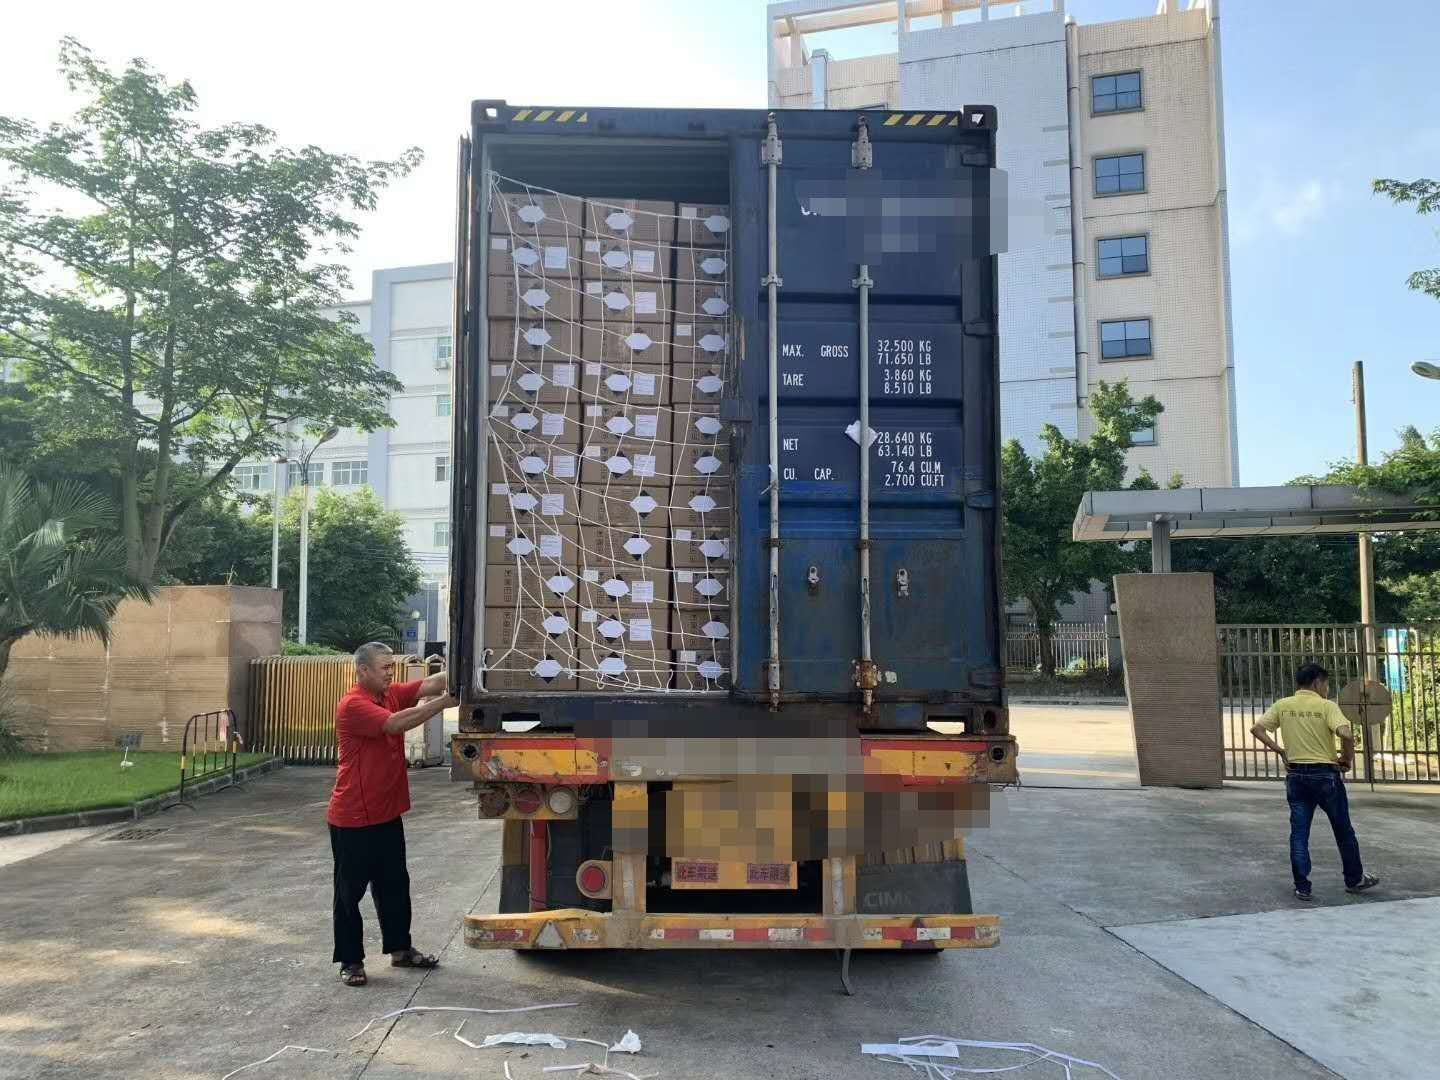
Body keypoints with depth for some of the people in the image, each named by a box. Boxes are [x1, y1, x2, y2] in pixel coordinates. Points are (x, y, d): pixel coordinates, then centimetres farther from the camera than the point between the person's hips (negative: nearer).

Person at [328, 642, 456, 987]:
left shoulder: (392, 694, 6)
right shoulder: (352, 705, -18)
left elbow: (429, 685, -5)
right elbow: (395, 723, -31)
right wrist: (444, 702, -32)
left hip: (387, 814, 8)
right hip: (353, 819, -8)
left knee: (395, 884, 16)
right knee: (350, 890, 5)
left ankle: (400, 949, 28)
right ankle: (350, 960, 16)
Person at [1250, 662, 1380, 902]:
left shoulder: (1282, 705, 2)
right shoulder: (1326, 706, -10)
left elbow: (1257, 729, -2)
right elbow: (1346, 734, -24)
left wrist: (1280, 751, 3)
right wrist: (1347, 760, -8)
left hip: (1296, 775, 3)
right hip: (1325, 774, -3)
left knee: (1299, 833, 6)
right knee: (1343, 830, 17)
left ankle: (1302, 887, 7)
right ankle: (1354, 879, 31)